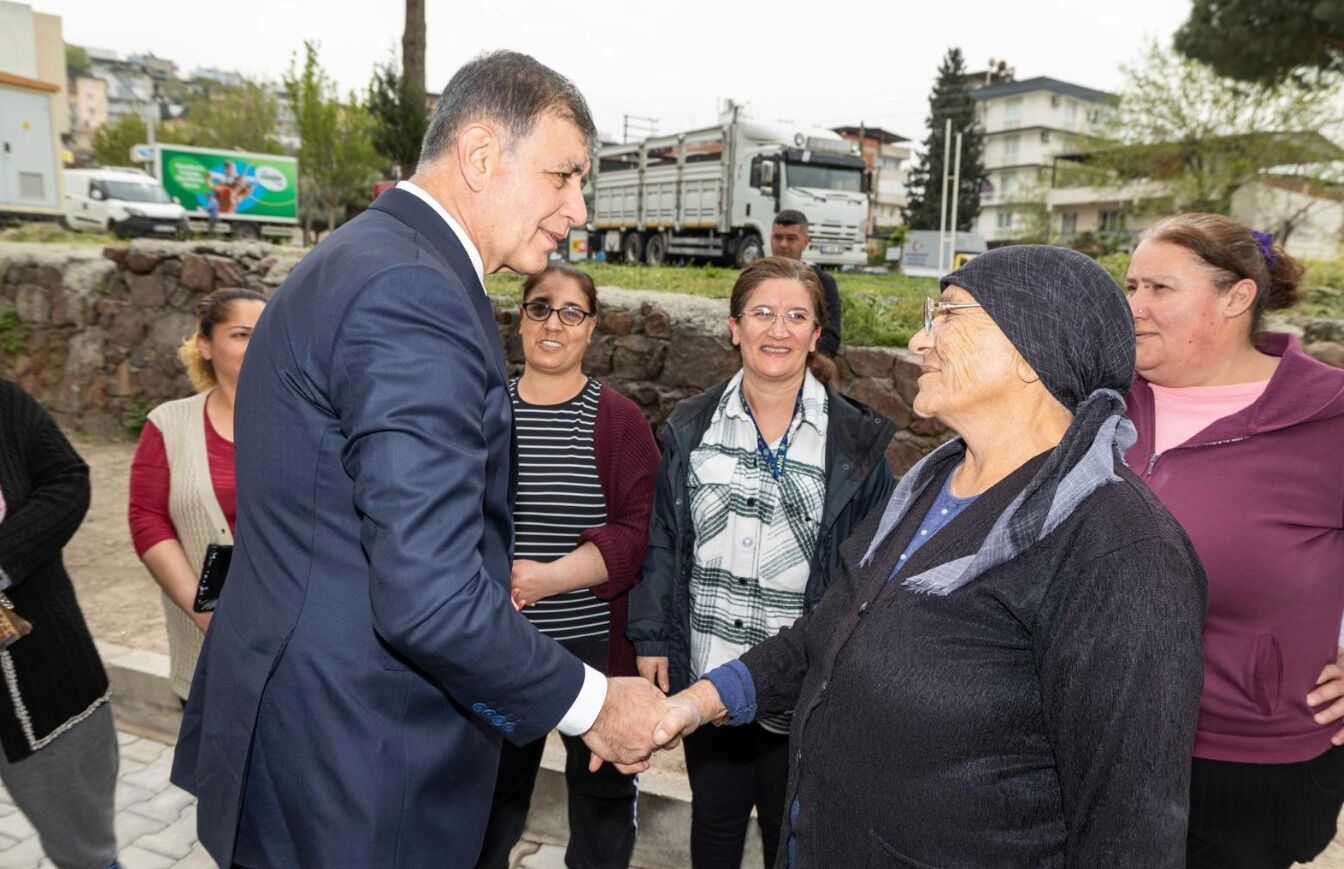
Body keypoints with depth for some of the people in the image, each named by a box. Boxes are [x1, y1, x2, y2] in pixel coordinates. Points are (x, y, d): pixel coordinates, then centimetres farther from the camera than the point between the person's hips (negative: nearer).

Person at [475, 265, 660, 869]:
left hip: (596, 643, -2)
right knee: (492, 788, 18)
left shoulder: (619, 420, -5)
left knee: (602, 787, 16)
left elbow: (641, 529, -11)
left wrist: (551, 577, -22)